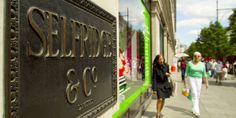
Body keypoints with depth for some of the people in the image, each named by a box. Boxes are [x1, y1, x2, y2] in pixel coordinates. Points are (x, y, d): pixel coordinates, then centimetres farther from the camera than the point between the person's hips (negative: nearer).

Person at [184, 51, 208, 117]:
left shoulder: (202, 64, 4)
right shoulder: (190, 63, -5)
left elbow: (204, 74, 9)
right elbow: (186, 73, -3)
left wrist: (206, 83, 5)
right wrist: (185, 82, -6)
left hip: (199, 80, 4)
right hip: (191, 79, -4)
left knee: (197, 96, 7)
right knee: (194, 94, -15)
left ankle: (193, 109, 24)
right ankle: (196, 111, -17)